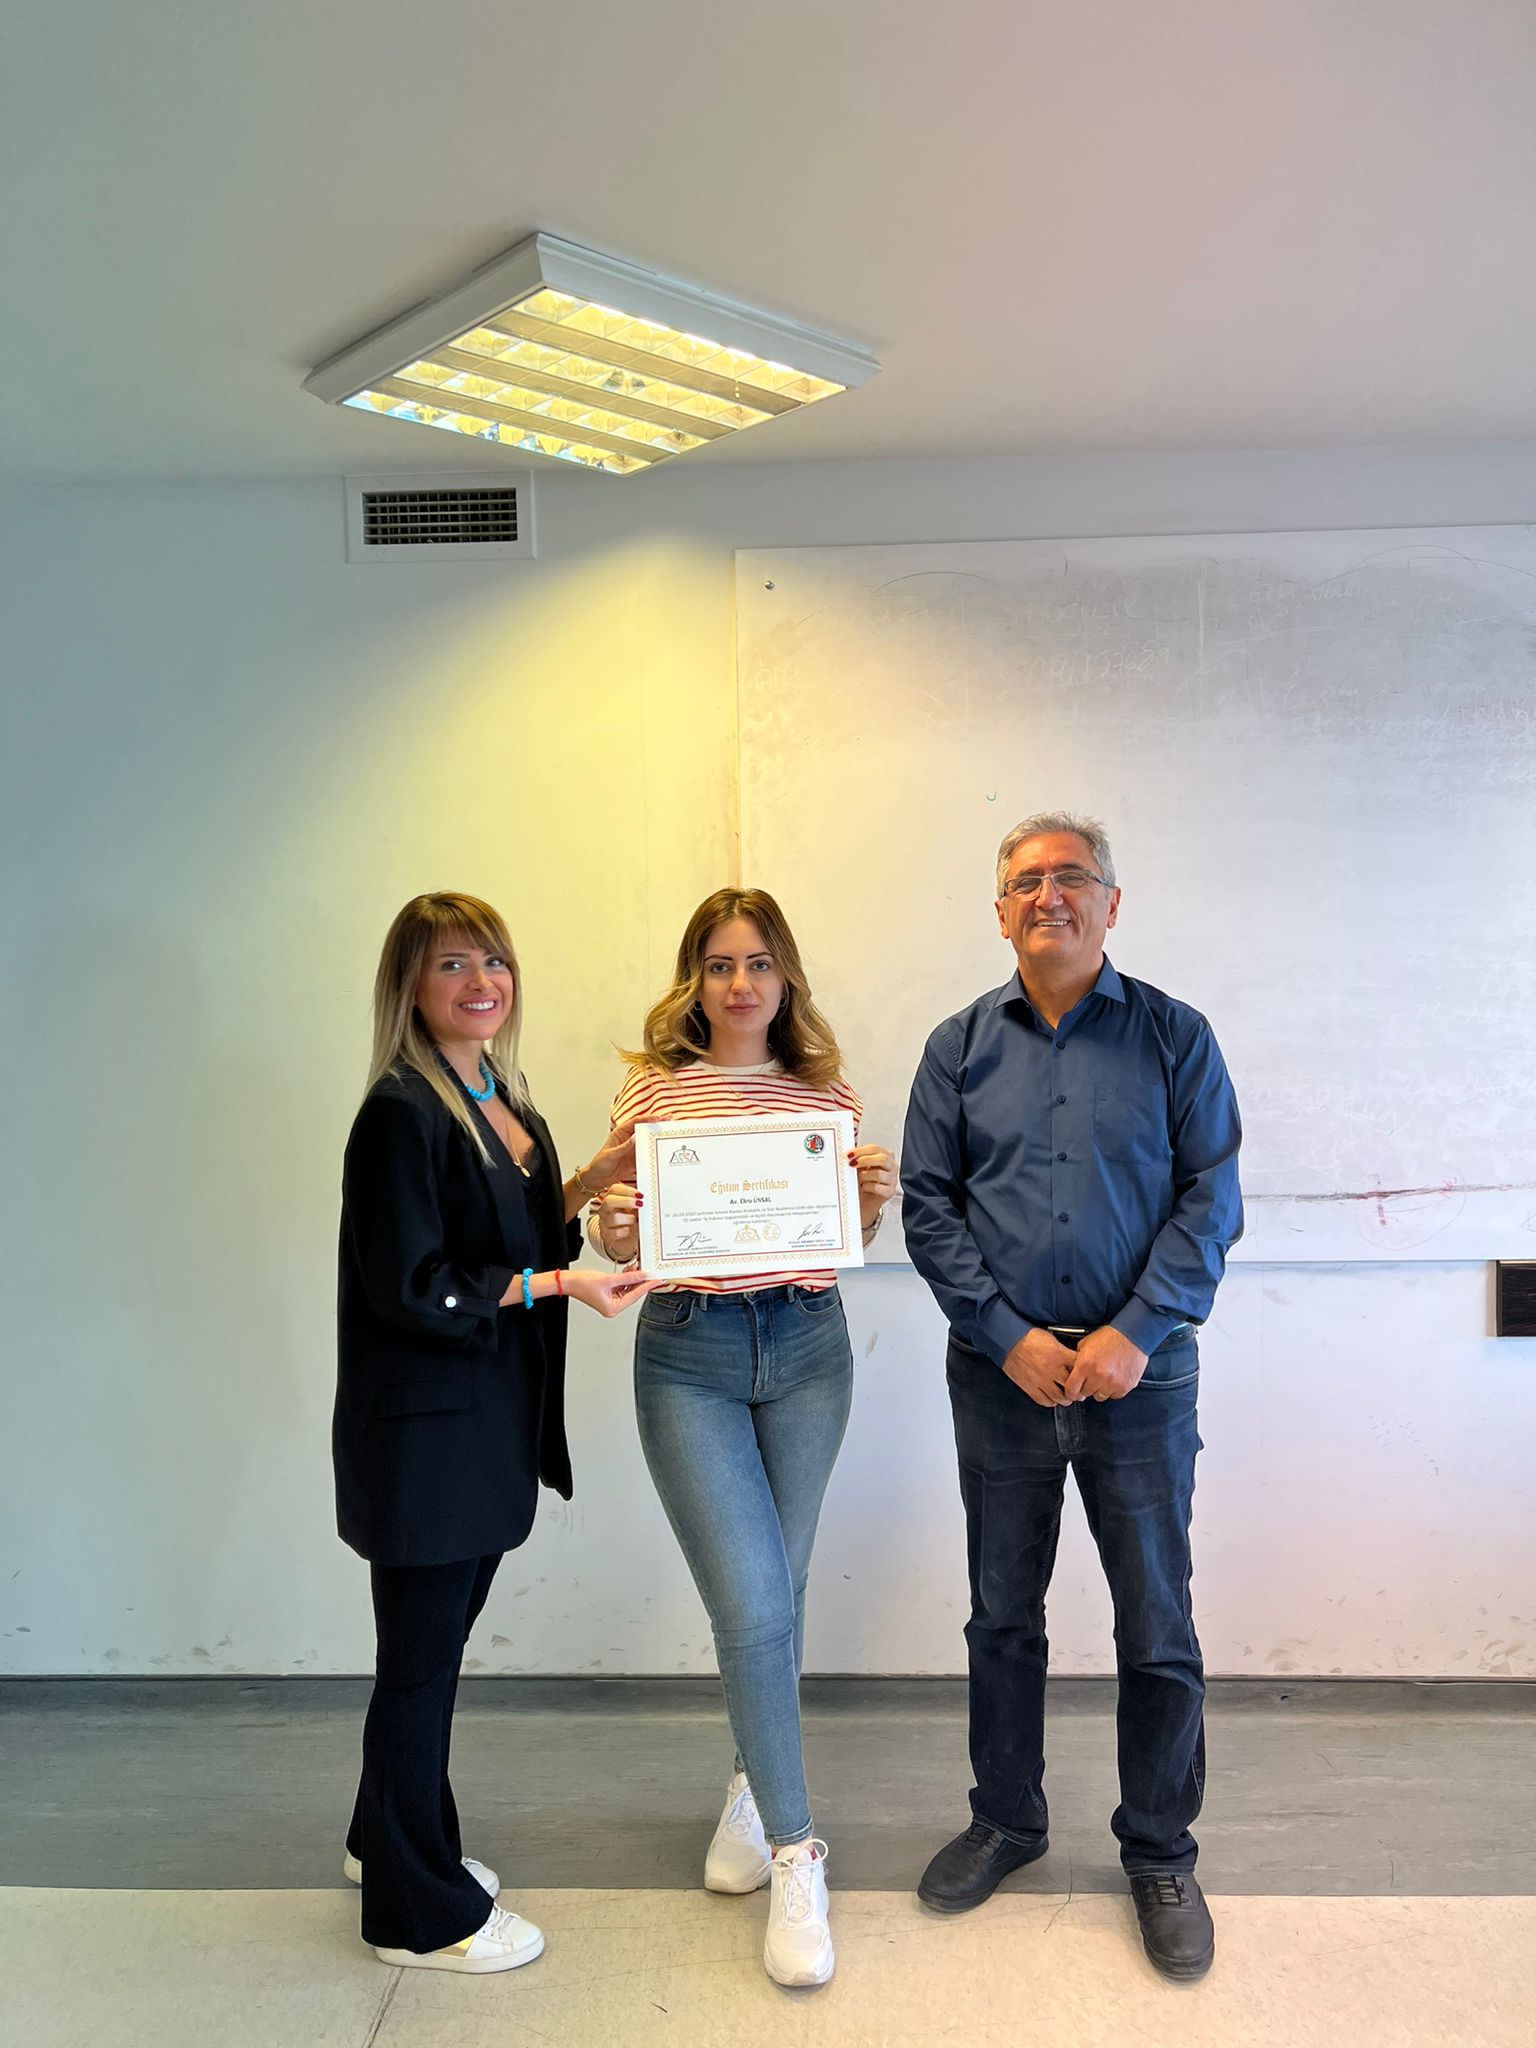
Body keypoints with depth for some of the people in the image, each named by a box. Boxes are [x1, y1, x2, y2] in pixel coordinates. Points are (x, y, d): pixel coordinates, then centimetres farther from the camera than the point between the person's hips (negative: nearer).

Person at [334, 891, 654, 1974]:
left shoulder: (501, 1101, 8)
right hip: (422, 1428, -8)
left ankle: (395, 1840, 42)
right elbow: (408, 1288, -21)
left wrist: (595, 1178, 1)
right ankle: (421, 1909, 26)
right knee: (421, 1659, 8)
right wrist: (556, 1286, -23)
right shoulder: (403, 1114, -18)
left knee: (436, 1646, 21)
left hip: (490, 1424, 8)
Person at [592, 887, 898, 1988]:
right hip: (688, 1356, -2)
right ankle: (794, 1856, 10)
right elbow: (626, 1236, 4)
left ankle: (753, 1784, 40)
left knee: (775, 1594, 14)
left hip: (807, 1348, 2)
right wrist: (614, 1228, -18)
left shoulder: (827, 1090, 4)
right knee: (754, 1605, -6)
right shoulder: (652, 1089, -1)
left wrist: (876, 1197, -11)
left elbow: (847, 1234, 10)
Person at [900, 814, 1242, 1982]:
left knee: (1158, 1632, 8)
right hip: (1000, 1376, 2)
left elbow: (1211, 1199, -5)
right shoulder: (961, 1046, 3)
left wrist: (1134, 1334, -15)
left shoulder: (1174, 1038, 0)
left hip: (1140, 1375, -1)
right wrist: (1010, 1337, -10)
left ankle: (1160, 1853, 29)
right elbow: (928, 1206, -1)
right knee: (1003, 1617, 15)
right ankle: (1007, 1820, 36)